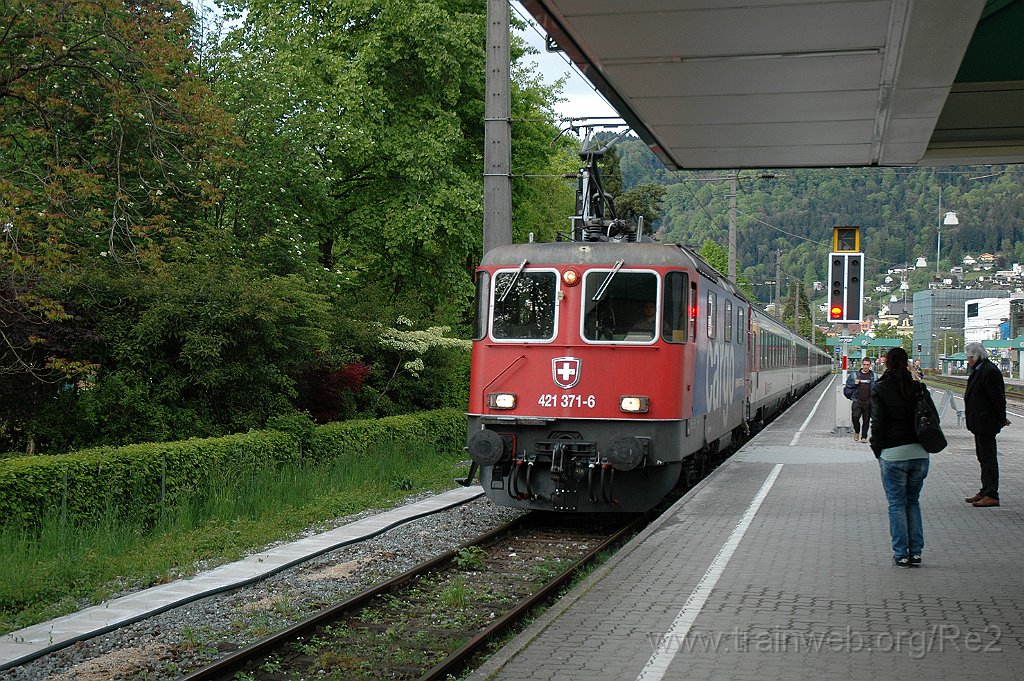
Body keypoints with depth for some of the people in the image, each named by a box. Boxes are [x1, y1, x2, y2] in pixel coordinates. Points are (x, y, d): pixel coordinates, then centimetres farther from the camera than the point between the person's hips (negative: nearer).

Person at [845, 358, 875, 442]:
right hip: (857, 401, 0)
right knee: (855, 417, -13)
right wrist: (854, 383, -7)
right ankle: (857, 431, 14)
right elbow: (848, 383, 14)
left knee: (866, 420, 4)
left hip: (868, 402, 0)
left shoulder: (873, 375, 7)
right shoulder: (855, 374, 7)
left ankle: (864, 436, 14)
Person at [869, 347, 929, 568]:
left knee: (897, 504, 4)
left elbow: (878, 423, -5)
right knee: (913, 502, 15)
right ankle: (916, 552, 13)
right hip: (919, 451, 4)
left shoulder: (880, 389, -5)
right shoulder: (917, 387, 6)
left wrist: (877, 452, 3)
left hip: (893, 453, -4)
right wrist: (924, 443, 16)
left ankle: (901, 555, 3)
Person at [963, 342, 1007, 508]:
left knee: (988, 458, -7)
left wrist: (1001, 420, -15)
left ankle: (992, 495, -3)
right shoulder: (979, 370, 13)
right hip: (980, 423, 11)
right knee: (983, 457, 16)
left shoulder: (989, 372, -19)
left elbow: (998, 398, -19)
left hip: (986, 423, -11)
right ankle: (985, 491, 25)